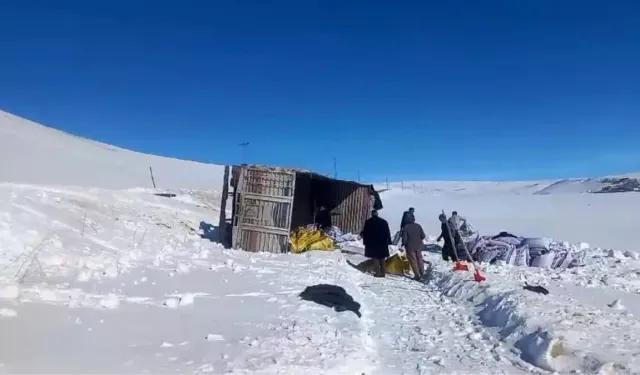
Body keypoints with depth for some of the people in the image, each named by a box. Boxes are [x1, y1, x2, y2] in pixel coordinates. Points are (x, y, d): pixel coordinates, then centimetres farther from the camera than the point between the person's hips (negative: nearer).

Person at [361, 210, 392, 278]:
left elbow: (365, 232, -3)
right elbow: (387, 232, 7)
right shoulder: (384, 221, 6)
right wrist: (389, 241, 10)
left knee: (375, 258, -1)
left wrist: (365, 241, 3)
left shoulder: (368, 222, -2)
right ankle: (383, 273, 12)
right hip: (383, 243, 3)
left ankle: (378, 273, -6)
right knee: (382, 259, 12)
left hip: (372, 243, -3)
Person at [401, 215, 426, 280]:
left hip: (410, 246, -4)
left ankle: (417, 275, 7)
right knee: (419, 259, 19)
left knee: (413, 260, 6)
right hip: (418, 246, 4)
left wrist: (403, 244, 2)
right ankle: (422, 273, 27)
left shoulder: (406, 227, -18)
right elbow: (423, 236, -2)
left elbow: (404, 238, -18)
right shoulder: (418, 226, -5)